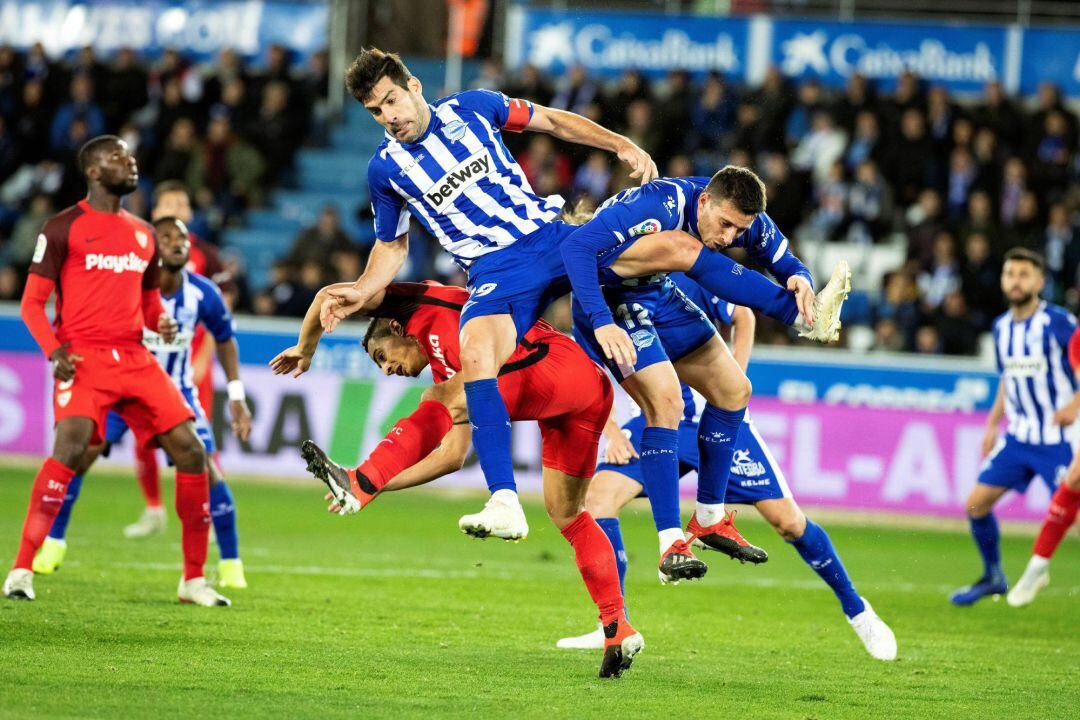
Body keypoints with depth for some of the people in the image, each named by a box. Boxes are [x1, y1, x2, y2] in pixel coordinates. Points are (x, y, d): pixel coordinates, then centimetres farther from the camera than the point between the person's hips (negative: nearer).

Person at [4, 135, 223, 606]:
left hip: (134, 358, 6)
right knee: (70, 447, -27)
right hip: (84, 357, -6)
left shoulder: (143, 234, 19)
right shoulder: (64, 228, 1)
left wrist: (162, 321, 3)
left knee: (191, 452, -2)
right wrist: (55, 351, -16)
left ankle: (194, 580, 10)